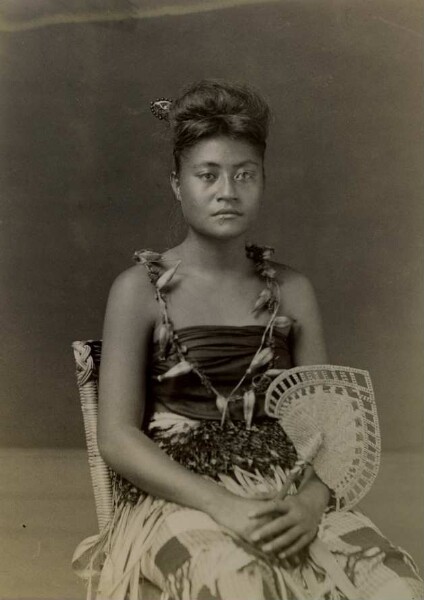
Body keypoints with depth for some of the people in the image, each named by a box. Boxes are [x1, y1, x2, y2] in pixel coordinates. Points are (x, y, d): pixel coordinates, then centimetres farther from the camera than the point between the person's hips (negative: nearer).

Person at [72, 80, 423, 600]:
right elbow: (117, 437, -6)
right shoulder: (140, 289, 0)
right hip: (176, 496, -3)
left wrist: (310, 502, -14)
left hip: (285, 495, 4)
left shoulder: (292, 292, 9)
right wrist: (221, 504, -18)